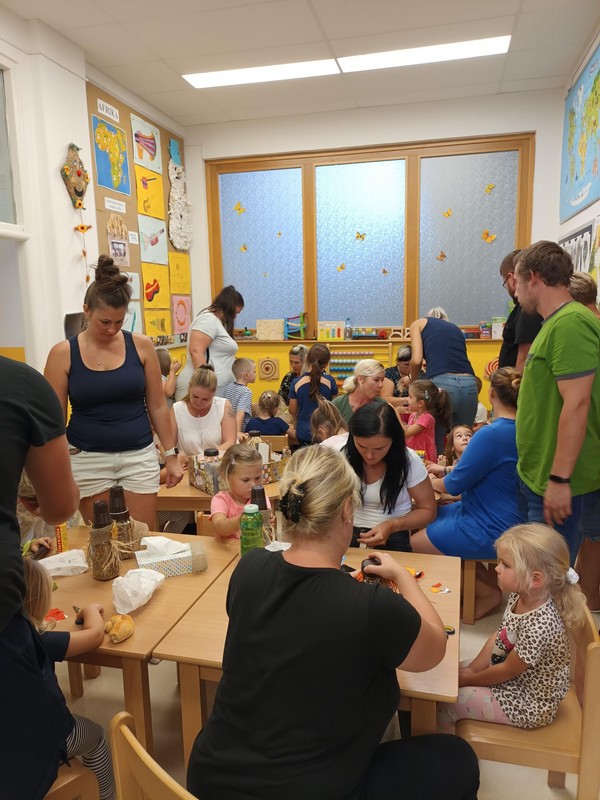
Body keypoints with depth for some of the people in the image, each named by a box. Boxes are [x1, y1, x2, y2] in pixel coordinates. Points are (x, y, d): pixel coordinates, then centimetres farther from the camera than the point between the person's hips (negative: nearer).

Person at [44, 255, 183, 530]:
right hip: (88, 459, 0)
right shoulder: (63, 353, -4)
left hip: (139, 456, 1)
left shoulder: (141, 345, -2)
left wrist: (171, 455, 5)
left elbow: (157, 405, 4)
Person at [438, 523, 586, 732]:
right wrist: (471, 670, -1)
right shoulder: (519, 597, -11)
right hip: (508, 676, 8)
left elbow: (508, 670, -23)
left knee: (444, 704, -8)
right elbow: (499, 636, 2)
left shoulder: (539, 626, -36)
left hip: (529, 703, -8)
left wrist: (469, 679, -9)